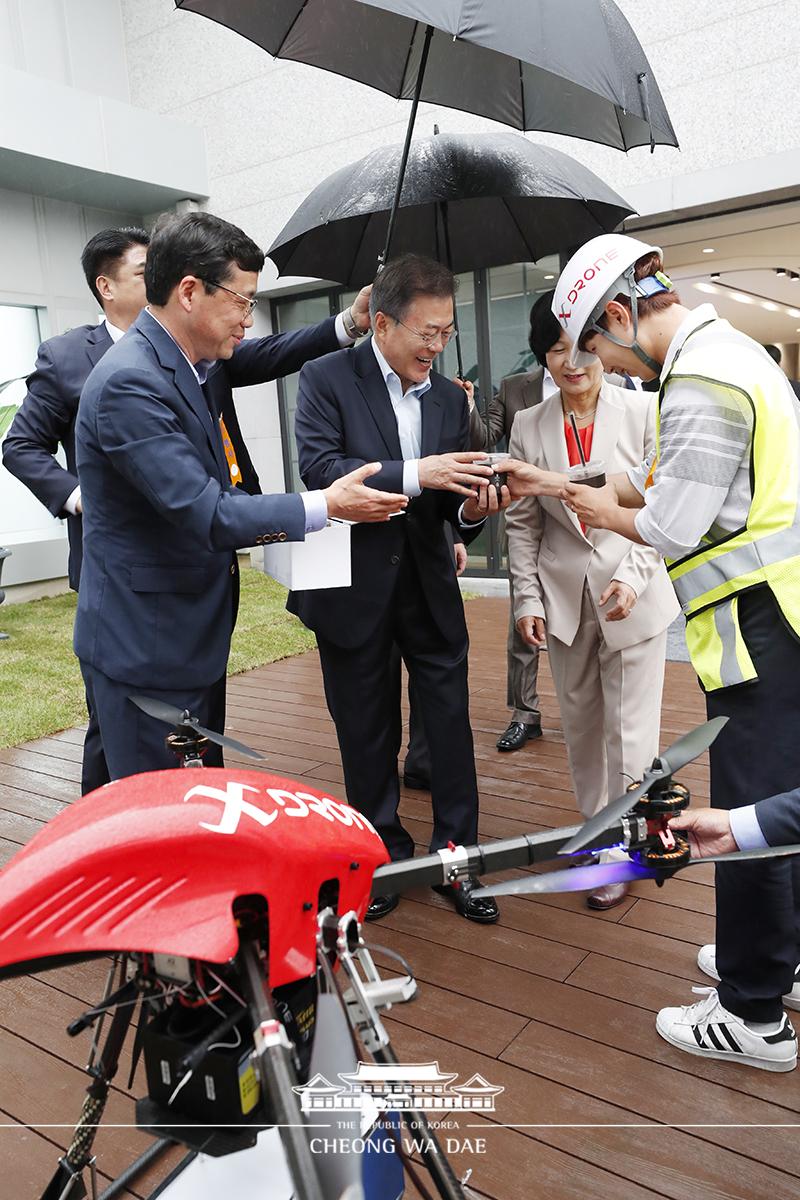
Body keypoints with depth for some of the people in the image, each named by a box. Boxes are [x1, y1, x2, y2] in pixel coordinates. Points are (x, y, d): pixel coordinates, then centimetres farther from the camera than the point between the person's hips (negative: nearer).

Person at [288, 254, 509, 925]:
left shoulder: (450, 398, 8)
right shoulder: (327, 378, -6)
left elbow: (450, 507, 9)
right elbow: (320, 469, -20)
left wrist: (472, 509, -14)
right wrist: (415, 474, -28)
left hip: (430, 589, 4)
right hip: (356, 588, -3)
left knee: (451, 728, 6)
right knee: (369, 736, 12)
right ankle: (385, 856, 31)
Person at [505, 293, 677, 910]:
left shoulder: (642, 412, -5)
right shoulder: (529, 427, 2)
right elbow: (523, 522, 5)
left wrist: (634, 577, -15)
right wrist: (527, 598, 0)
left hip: (634, 595, -3)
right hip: (565, 596, 3)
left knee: (629, 729, 2)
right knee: (581, 723, 15)